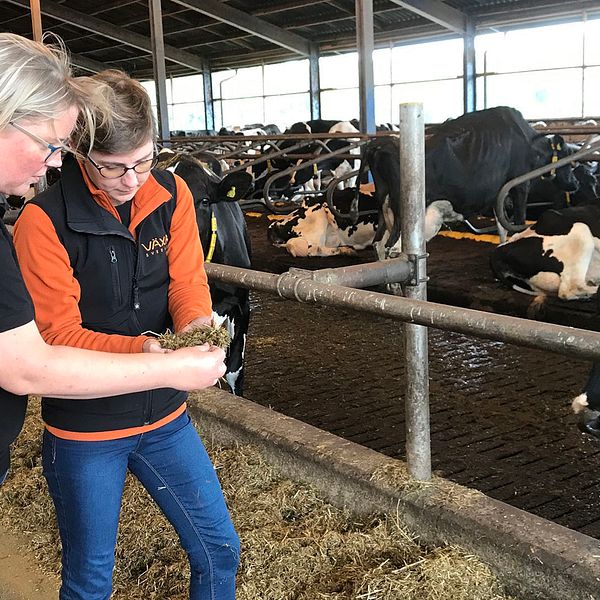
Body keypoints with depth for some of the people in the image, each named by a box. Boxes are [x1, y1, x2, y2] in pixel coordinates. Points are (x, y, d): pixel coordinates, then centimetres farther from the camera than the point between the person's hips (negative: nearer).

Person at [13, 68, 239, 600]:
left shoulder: (172, 195, -4)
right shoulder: (44, 221, -18)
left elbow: (188, 281, -3)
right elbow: (57, 336, -19)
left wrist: (195, 324, -27)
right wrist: (141, 350, -35)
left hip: (164, 415, 4)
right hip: (84, 427, -4)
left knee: (219, 550, 15)